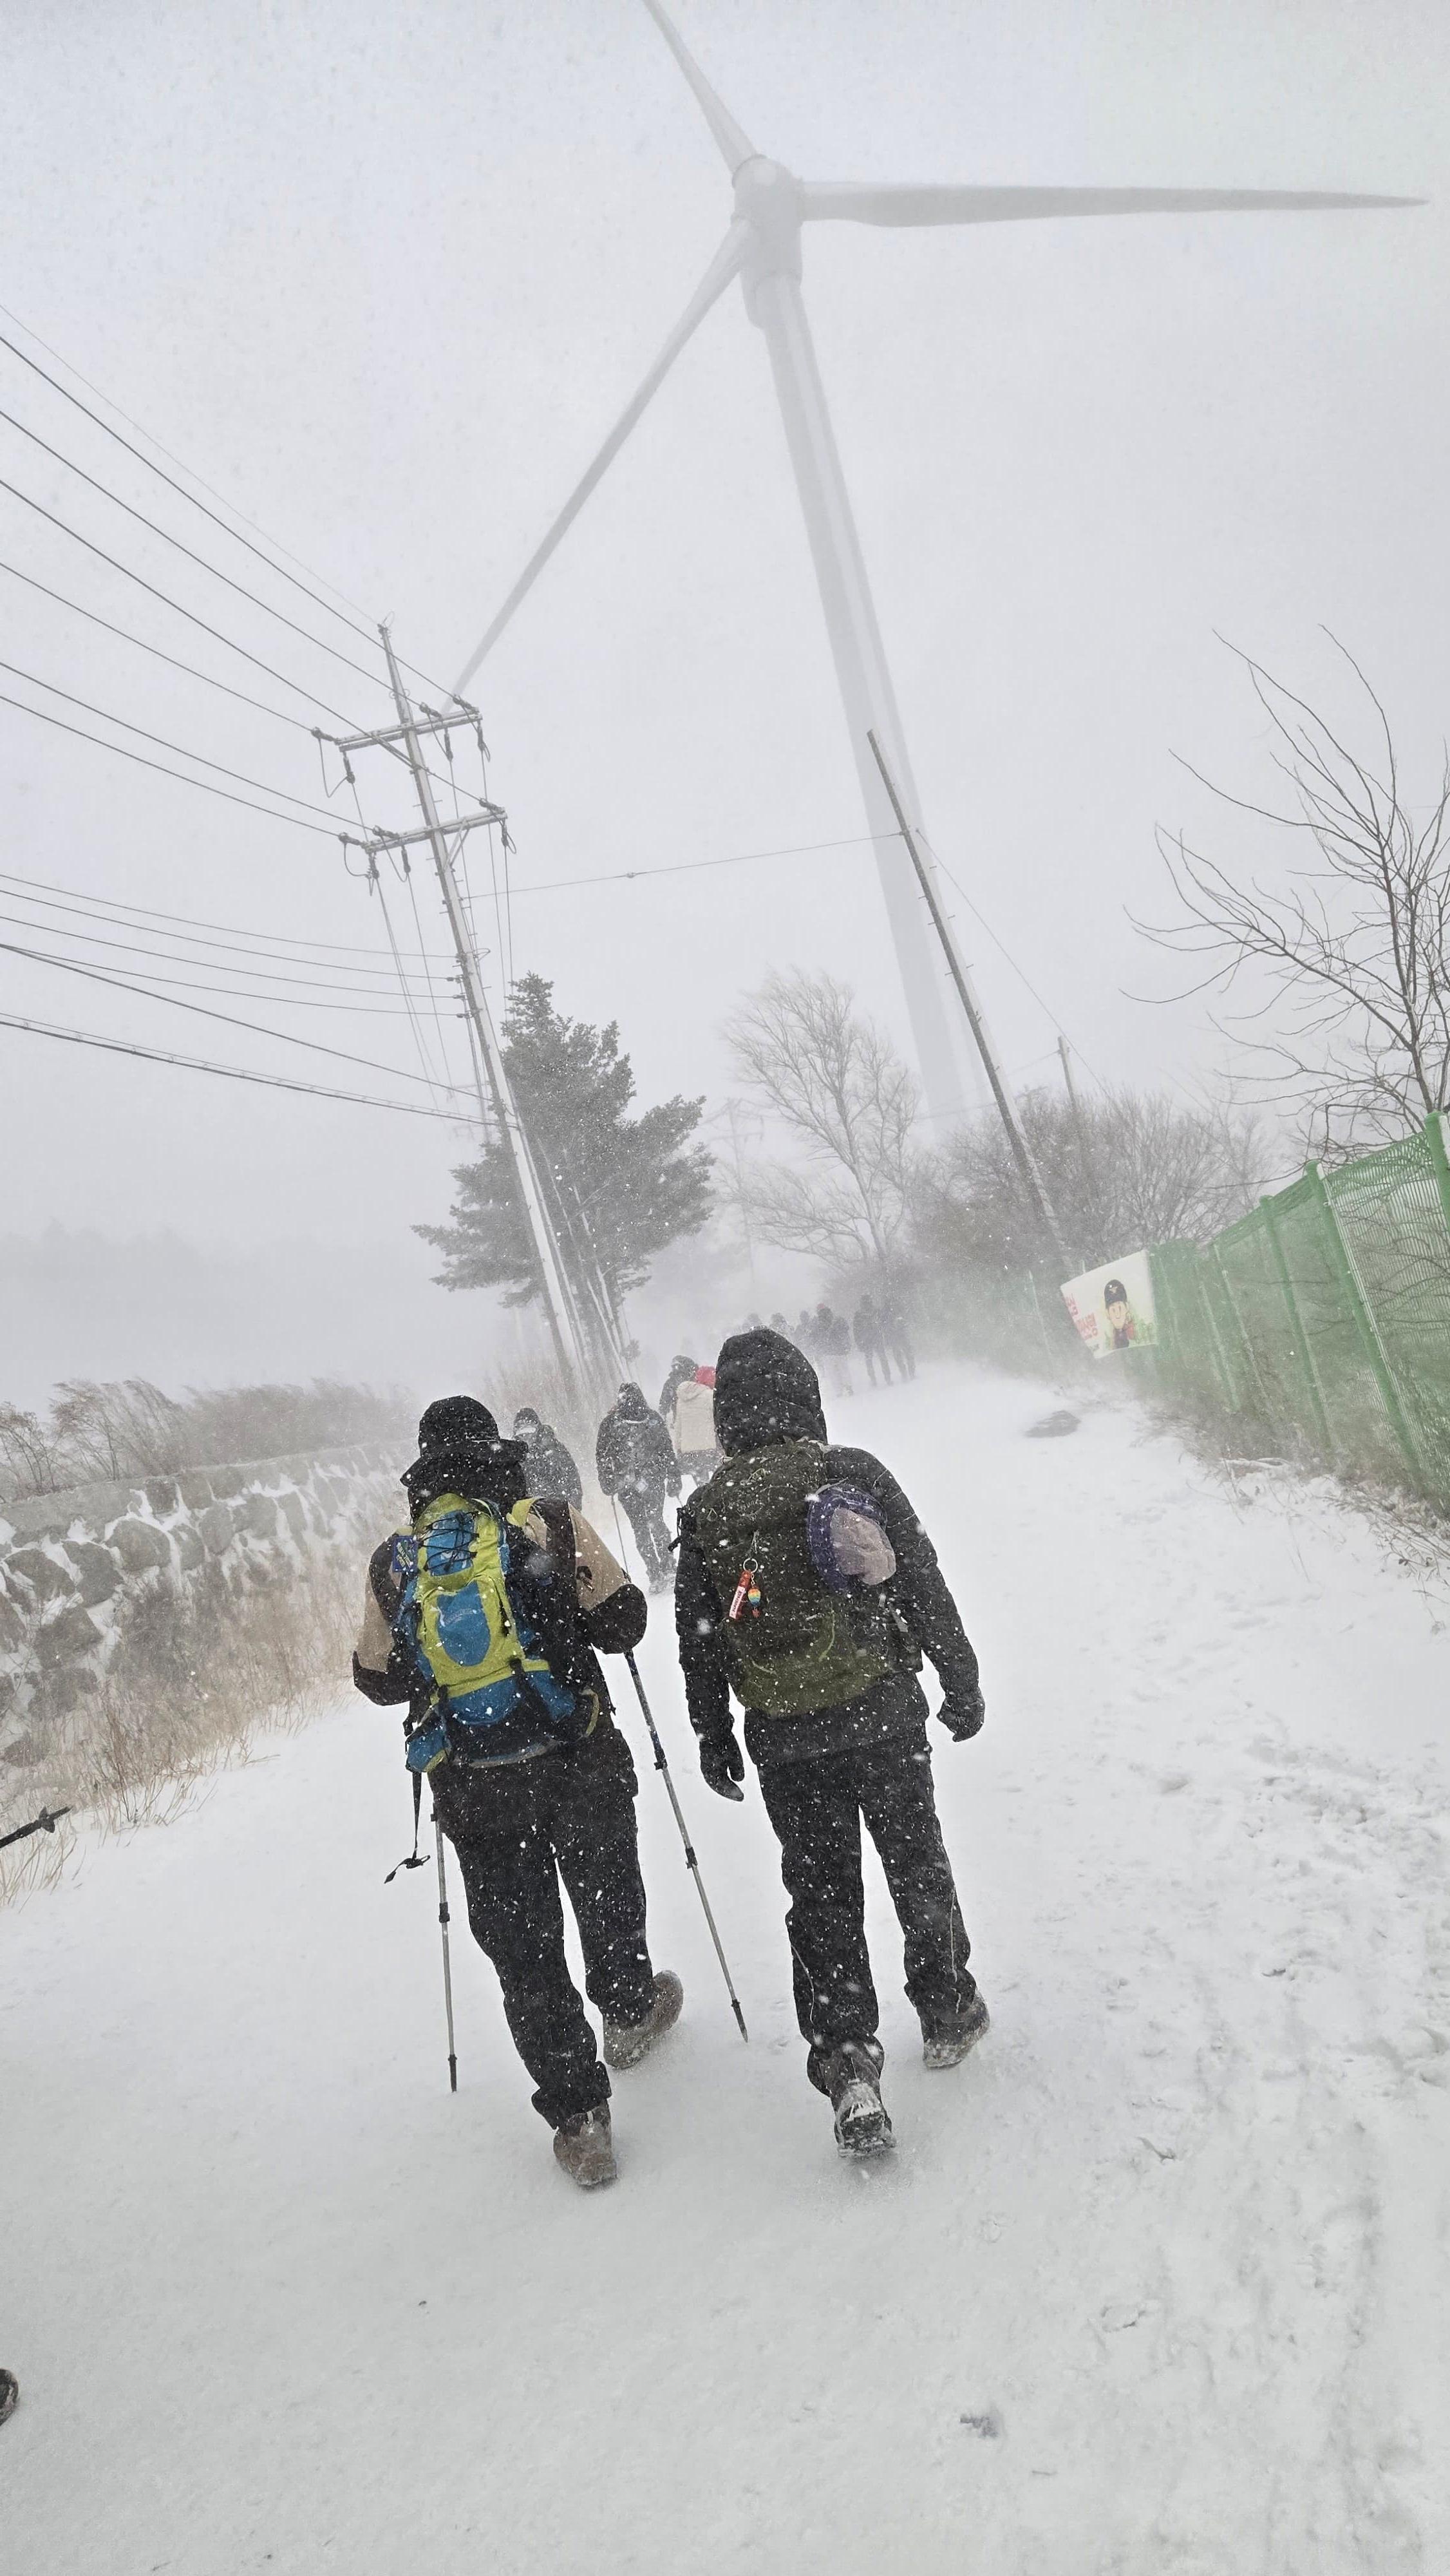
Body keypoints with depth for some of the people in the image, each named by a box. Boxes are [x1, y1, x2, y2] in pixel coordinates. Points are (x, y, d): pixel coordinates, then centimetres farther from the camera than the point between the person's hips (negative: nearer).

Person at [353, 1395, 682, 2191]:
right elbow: (623, 1621, -8)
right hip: (578, 1764, -1)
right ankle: (629, 2012, 49)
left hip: (473, 1789, 1)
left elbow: (379, 1679, 8)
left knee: (522, 1952, 12)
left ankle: (578, 2117, 15)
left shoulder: (394, 1561, 0)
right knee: (608, 1901, 25)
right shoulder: (549, 1521, -8)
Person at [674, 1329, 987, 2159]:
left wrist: (712, 1734, 14)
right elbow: (926, 1583, -5)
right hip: (883, 1714, 0)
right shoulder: (854, 1473, -8)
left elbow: (698, 1640, 2)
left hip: (784, 1741, 1)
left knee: (822, 1895, 11)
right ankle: (949, 2013, 35)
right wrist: (961, 1679, 6)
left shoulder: (705, 1513, -3)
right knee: (916, 1863, 19)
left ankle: (847, 2063, 4)